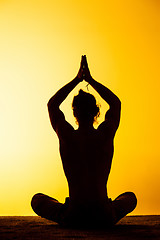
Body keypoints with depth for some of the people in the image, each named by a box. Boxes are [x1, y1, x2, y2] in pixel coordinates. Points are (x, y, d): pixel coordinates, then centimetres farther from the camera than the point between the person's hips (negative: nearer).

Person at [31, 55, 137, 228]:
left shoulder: (67, 136, -8)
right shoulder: (105, 135, -6)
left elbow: (52, 104, 12)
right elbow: (116, 103, 15)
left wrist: (77, 79, 15)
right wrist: (90, 80, 17)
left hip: (73, 218, -1)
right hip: (105, 218, 1)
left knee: (37, 200, 28)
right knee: (130, 197, 34)